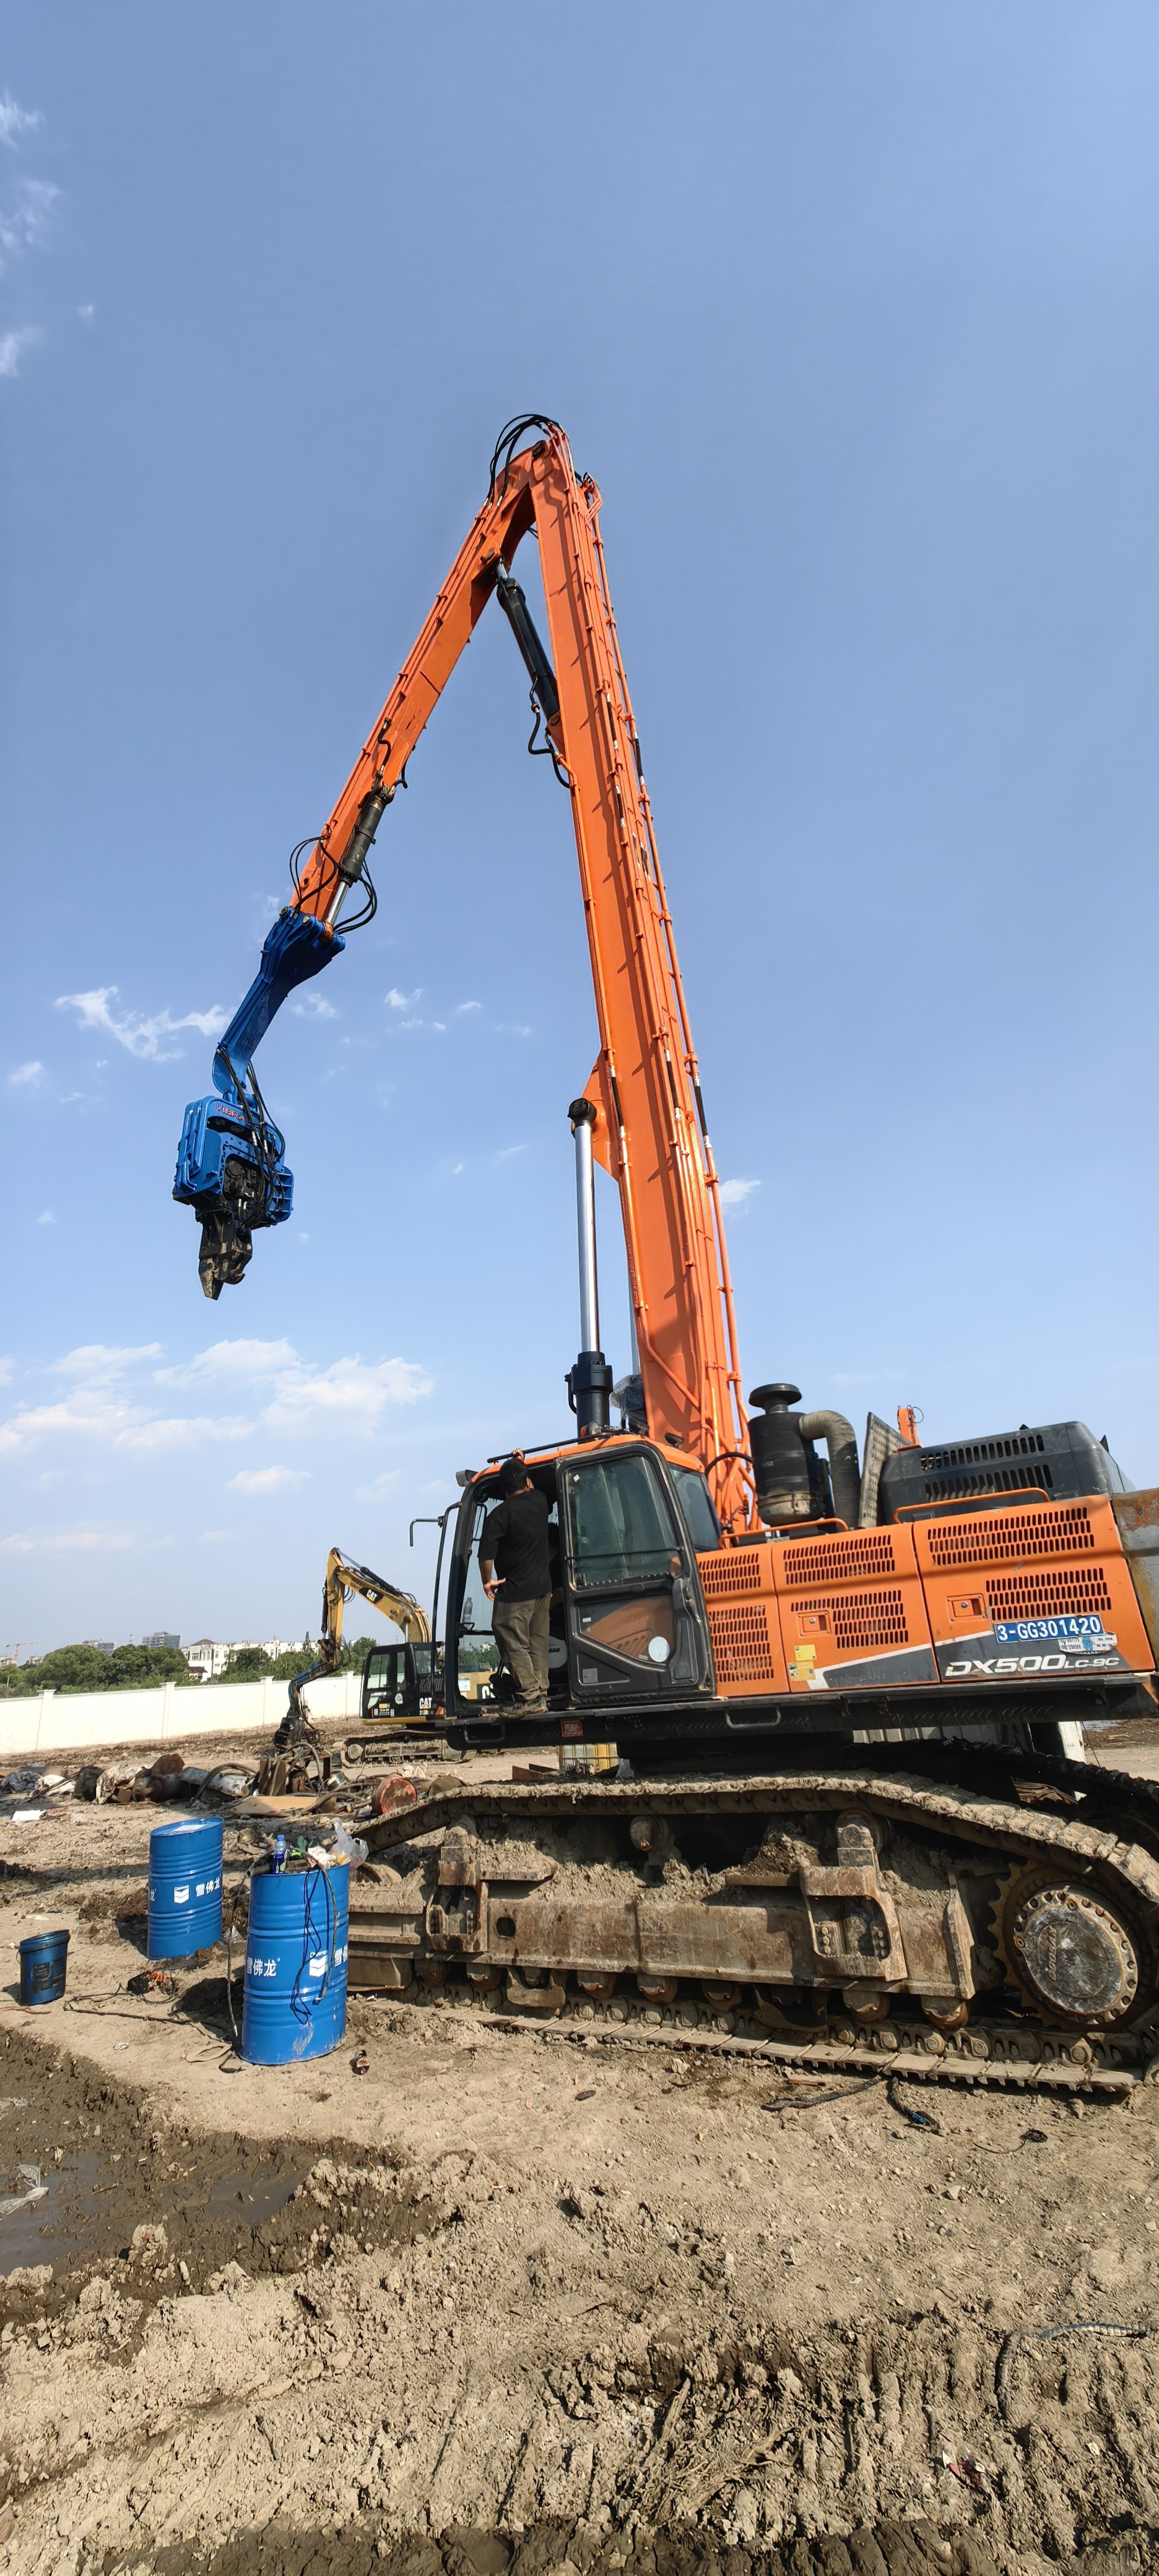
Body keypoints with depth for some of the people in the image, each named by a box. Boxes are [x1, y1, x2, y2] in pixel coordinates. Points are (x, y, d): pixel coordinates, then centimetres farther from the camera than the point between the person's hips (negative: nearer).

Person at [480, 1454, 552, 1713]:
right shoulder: (540, 1502, 2)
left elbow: (486, 1553, -22)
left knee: (514, 1645, -1)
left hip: (514, 1593, -7)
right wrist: (522, 1465, 34)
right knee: (538, 1644, 14)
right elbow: (534, 1488, 29)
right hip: (543, 1587, 7)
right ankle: (541, 1695, 17)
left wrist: (488, 1581, -8)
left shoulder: (501, 1514, -15)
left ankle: (530, 1699, -4)